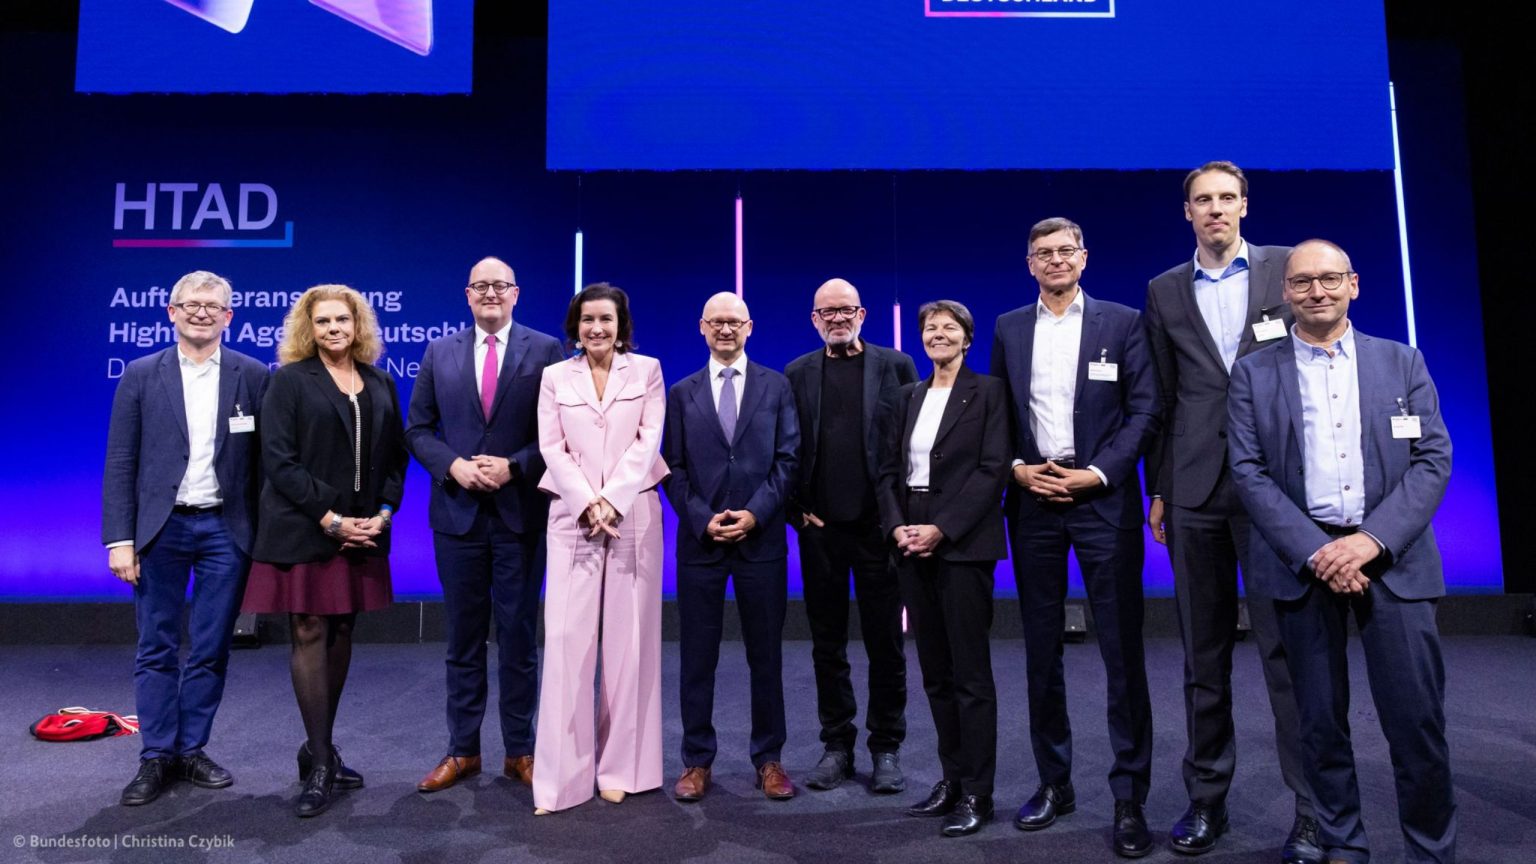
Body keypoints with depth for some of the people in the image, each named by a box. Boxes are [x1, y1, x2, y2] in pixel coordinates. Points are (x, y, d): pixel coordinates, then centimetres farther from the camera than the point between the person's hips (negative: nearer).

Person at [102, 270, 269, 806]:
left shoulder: (253, 376, 1)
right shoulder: (141, 375, 3)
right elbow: (120, 464, 2)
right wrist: (119, 538, -5)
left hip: (226, 530, 0)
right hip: (160, 528, 1)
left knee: (210, 651, 8)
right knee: (156, 650, 8)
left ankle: (192, 749, 23)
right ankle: (157, 757, 20)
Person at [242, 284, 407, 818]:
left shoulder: (381, 384, 10)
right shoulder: (290, 380, -2)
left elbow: (395, 456, 10)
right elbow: (279, 460, -9)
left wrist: (383, 512, -5)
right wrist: (329, 518, -15)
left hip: (363, 530, 4)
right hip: (305, 530, -4)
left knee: (341, 634, 9)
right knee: (309, 634, -3)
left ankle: (320, 749, 22)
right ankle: (320, 764, 4)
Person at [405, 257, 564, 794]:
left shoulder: (545, 350, 0)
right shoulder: (439, 353, 8)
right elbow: (417, 429, 7)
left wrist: (515, 467, -16)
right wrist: (453, 465, -10)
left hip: (522, 511, -2)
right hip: (457, 512, 2)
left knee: (518, 635, 7)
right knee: (463, 637, 11)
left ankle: (520, 751, 19)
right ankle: (462, 750, 23)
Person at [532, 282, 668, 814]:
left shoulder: (646, 370, 7)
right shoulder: (555, 377, 10)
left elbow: (648, 441, -2)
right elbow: (552, 448, 2)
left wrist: (612, 501, -13)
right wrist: (587, 504, -11)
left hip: (634, 514, 0)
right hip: (573, 516, 1)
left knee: (629, 639, 2)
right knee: (567, 639, -4)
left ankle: (621, 768, 13)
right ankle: (561, 776, 3)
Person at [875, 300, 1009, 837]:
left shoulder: (987, 392, -1)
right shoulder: (907, 398, 14)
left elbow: (993, 470, -10)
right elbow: (889, 469, 10)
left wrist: (942, 529, -17)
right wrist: (897, 526, -7)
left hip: (963, 543, -5)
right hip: (913, 544, 5)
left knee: (970, 671, -1)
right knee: (934, 670, 11)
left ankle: (976, 793, 9)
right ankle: (951, 778, 22)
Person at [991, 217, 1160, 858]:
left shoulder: (1122, 322, 3)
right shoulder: (1008, 330, 11)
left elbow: (1144, 410, -2)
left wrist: (1098, 473, -12)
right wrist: (1017, 468, -7)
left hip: (1103, 500, -2)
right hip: (1032, 502, 3)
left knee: (1122, 652, 1)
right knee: (1042, 652, 9)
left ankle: (1129, 798, 11)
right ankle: (1053, 782, 22)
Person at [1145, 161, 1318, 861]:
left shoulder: (1287, 268, 7)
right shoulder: (1164, 291, 12)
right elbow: (1162, 400, 10)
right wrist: (1158, 488, 7)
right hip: (1195, 488, 2)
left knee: (1288, 646, -2)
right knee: (1203, 654, 9)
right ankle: (1206, 797, 20)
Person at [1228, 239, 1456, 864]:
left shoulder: (1402, 362, 9)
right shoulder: (1254, 374, 5)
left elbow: (1433, 458, 2)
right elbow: (1249, 472, -2)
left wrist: (1372, 540, -13)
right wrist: (1316, 552, -12)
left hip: (1392, 555, 1)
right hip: (1302, 558, 0)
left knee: (1417, 719, 1)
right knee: (1321, 719, 7)